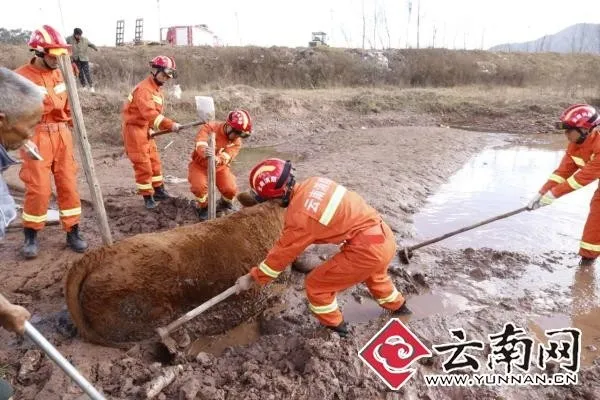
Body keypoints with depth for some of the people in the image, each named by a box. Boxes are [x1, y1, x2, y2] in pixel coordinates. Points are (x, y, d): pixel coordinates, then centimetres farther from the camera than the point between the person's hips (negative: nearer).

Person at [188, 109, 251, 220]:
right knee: (200, 186, -26)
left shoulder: (237, 142, -13)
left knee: (230, 189, -13)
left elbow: (227, 156, -30)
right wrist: (204, 151, -62)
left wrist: (217, 160, -53)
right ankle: (202, 207, 7)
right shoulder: (211, 127, -23)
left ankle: (225, 204, 25)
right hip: (200, 164, -3)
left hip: (220, 167, 3)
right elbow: (201, 142, -38)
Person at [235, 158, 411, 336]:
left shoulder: (299, 217, -19)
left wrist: (252, 278, 6)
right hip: (385, 236, 9)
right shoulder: (313, 182, 1)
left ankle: (335, 326, 30)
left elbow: (282, 253, -6)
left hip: (367, 250, -9)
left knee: (315, 285, 8)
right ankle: (398, 307, 63)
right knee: (374, 273, 39)